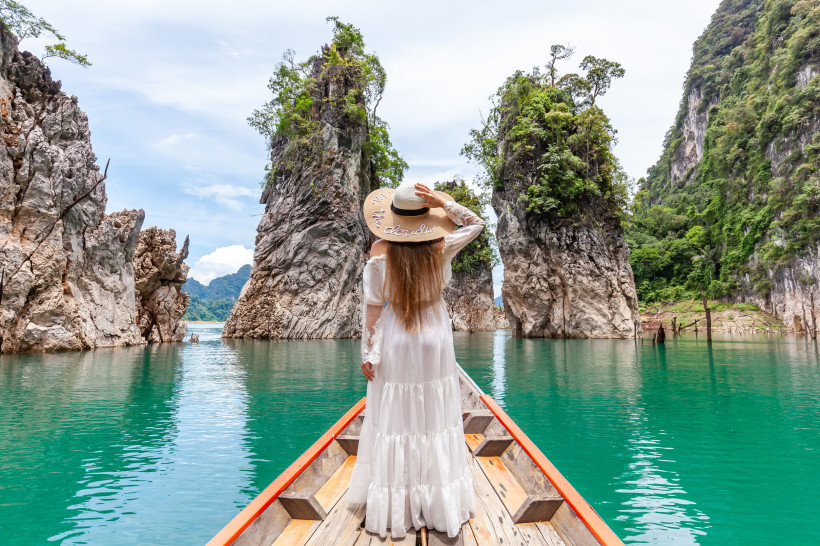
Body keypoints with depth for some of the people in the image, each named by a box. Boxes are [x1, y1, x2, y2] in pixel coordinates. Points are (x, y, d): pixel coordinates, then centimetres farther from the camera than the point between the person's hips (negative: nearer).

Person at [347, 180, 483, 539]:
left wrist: (367, 351, 1)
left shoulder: (380, 252, -10)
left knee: (393, 420, 10)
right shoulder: (441, 248, -9)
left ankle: (393, 508, 24)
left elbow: (372, 305, -7)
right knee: (436, 421, 12)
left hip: (394, 341, 0)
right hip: (434, 338, 1)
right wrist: (443, 203, -6)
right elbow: (477, 223, 7)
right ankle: (439, 506, 26)